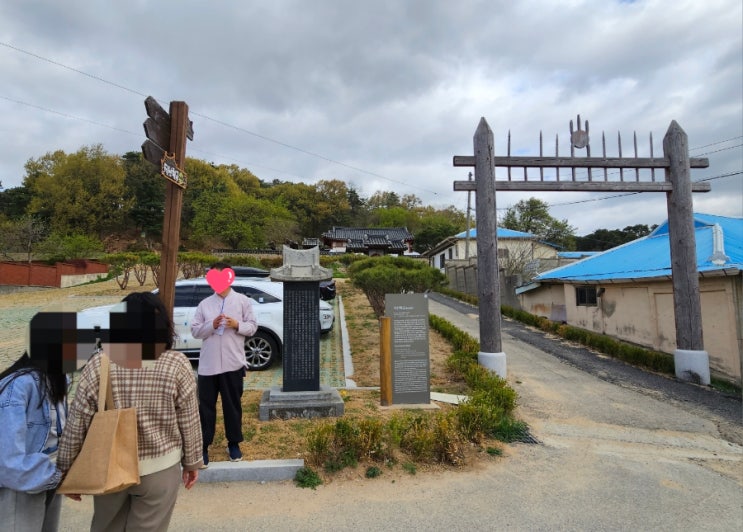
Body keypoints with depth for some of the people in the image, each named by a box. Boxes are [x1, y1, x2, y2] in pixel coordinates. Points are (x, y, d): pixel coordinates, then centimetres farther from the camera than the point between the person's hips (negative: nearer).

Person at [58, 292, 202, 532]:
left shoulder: (98, 365, -14)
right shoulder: (177, 365, -18)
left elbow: (76, 426, -6)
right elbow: (189, 423, -9)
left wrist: (67, 469, 9)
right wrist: (192, 462, 6)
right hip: (160, 470, -2)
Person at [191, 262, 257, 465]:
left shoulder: (242, 300, 2)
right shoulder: (204, 304, 6)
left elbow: (252, 326, 1)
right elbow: (195, 330, 4)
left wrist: (237, 325, -17)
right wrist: (211, 325, -13)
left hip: (233, 363, -1)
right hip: (208, 364, 1)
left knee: (233, 405, 11)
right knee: (206, 406, 7)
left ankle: (234, 444, 27)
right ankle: (203, 447, 20)